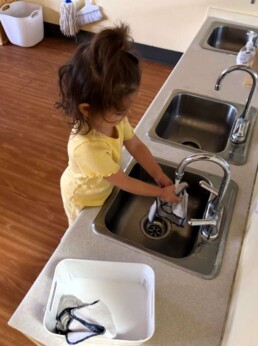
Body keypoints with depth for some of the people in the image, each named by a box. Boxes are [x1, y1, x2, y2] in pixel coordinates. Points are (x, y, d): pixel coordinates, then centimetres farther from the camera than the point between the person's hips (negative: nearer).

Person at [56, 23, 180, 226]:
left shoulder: (112, 118, -26)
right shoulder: (87, 147, -46)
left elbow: (136, 146, -9)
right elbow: (124, 182, -32)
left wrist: (160, 176, -14)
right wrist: (161, 192, -20)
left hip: (104, 188, 6)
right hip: (84, 198, -5)